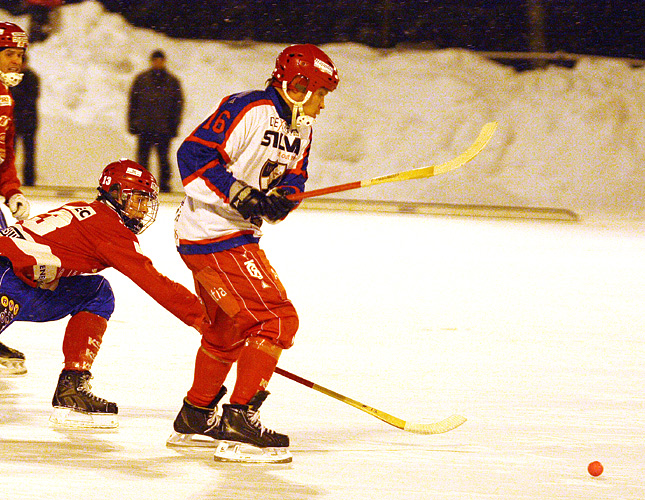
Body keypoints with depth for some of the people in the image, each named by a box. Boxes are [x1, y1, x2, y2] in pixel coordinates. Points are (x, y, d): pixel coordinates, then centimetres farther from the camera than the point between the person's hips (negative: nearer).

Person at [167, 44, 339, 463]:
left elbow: (294, 177, 12)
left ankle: (195, 417, 38)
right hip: (213, 235, -11)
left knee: (229, 328, 24)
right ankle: (239, 423, -15)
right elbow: (193, 155, -22)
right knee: (276, 320, -15)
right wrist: (237, 194, -28)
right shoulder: (250, 111, -18)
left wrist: (282, 196, -11)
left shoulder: (300, 128, 12)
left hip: (239, 235, 11)